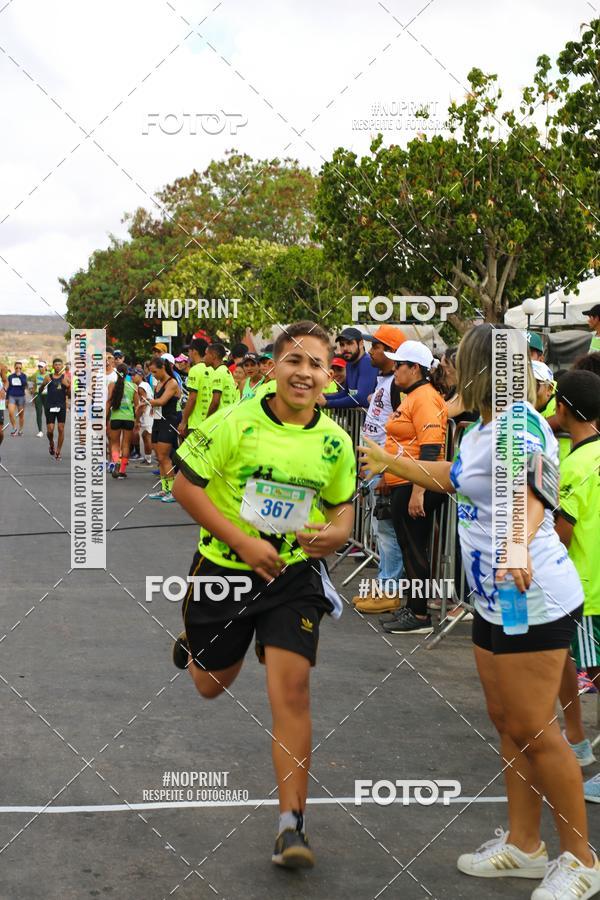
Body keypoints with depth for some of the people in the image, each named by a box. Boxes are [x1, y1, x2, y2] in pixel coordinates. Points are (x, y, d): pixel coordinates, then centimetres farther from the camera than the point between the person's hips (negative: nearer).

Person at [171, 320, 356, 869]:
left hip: (295, 574, 1)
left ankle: (292, 825, -4)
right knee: (212, 685, 17)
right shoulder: (236, 423, -15)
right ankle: (193, 644, 57)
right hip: (225, 570, 0)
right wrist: (242, 540, -20)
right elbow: (185, 485, -12)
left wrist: (334, 533, -14)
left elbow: (342, 507, 10)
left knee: (291, 688, -12)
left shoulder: (336, 443, -4)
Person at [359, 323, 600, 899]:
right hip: (495, 599, 10)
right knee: (506, 722, 15)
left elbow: (529, 496, -37)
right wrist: (389, 461, 37)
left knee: (533, 730, -4)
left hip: (534, 600, -10)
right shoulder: (482, 430, 12)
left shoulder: (518, 425, -19)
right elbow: (450, 477, 32)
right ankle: (523, 845, 28)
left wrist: (518, 544, -56)